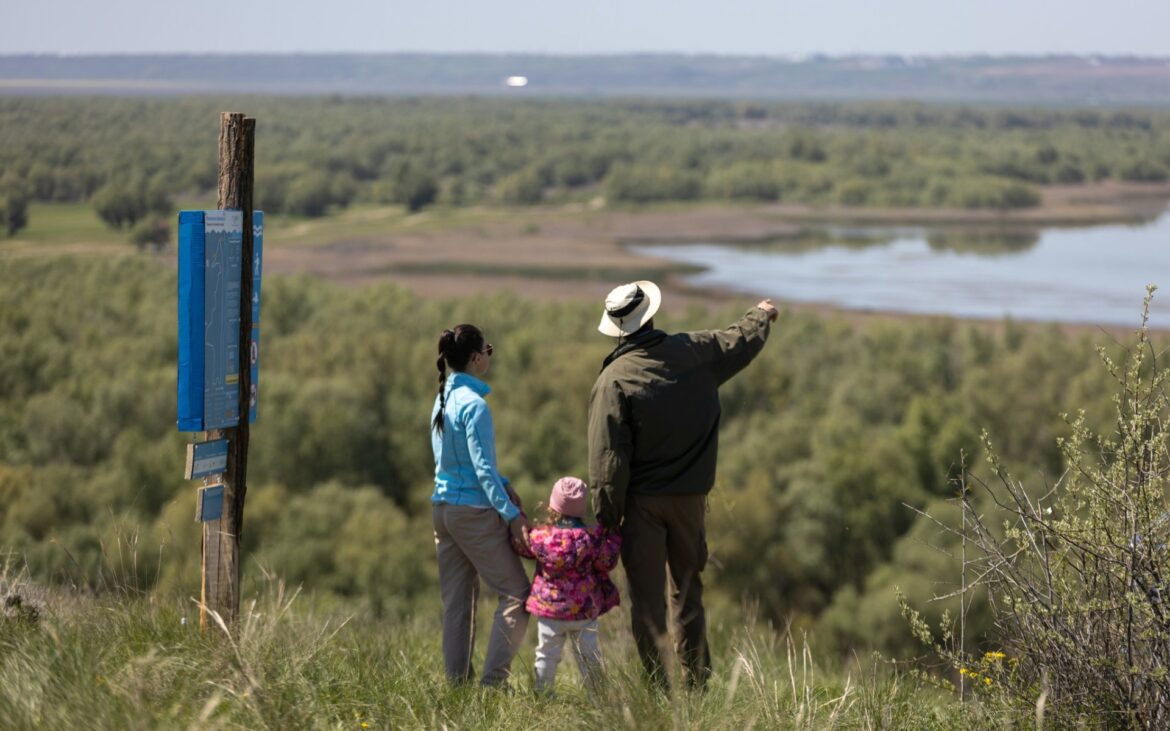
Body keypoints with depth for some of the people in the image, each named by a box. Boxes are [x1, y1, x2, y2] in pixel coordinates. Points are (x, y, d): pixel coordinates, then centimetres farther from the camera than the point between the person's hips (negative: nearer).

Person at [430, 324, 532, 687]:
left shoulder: (443, 400, 10)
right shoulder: (474, 405, -16)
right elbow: (483, 468, -20)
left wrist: (504, 486, 13)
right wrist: (511, 514, -21)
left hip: (443, 507, 9)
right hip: (475, 511, -9)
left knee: (456, 602, 11)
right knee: (517, 595, -2)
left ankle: (458, 681, 13)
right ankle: (493, 678, -7)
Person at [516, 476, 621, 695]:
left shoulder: (539, 536, -9)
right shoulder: (591, 537, -11)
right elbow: (607, 562, -1)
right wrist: (613, 537, 12)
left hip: (548, 610, 0)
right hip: (584, 609, 0)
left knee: (547, 654, 11)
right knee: (589, 655, 12)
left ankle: (542, 692, 11)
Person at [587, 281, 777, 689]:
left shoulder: (613, 380, -13)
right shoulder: (694, 351, -2)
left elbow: (608, 459, -14)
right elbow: (744, 341, 19)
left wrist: (607, 518, -7)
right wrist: (762, 315, 41)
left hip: (642, 502, -3)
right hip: (690, 497, 3)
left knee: (646, 595, 2)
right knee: (687, 589, 15)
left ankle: (656, 685, 2)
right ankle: (697, 683, 17)